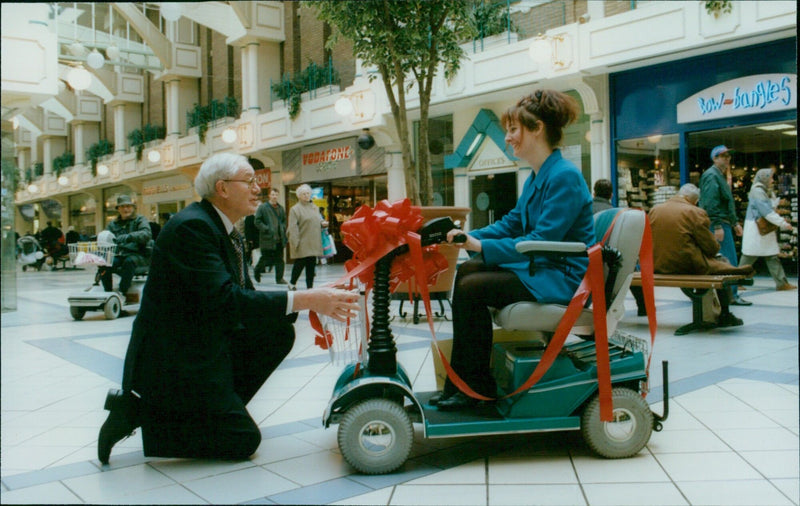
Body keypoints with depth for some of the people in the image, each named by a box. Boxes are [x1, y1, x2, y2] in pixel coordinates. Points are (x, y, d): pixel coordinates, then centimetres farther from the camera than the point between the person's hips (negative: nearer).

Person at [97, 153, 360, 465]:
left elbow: (247, 297, 7)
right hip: (170, 359, -9)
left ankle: (222, 406, 7)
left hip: (207, 343, 10)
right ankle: (139, 411, -1)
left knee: (279, 332, 1)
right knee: (244, 439, -8)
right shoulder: (191, 226, -21)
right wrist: (304, 300, -30)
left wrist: (314, 301, -7)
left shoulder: (231, 235, 10)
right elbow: (225, 299, -29)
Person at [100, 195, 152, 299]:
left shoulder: (140, 220, 7)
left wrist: (128, 237, -31)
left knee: (129, 261, -37)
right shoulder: (113, 224, 22)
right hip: (120, 255, 4)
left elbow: (147, 234, -14)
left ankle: (122, 293, -32)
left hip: (139, 255, -4)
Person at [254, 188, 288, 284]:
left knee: (279, 259, 3)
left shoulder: (281, 208, 14)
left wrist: (283, 228, 6)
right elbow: (257, 222, -6)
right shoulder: (262, 207, -3)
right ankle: (257, 271, 28)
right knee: (266, 258, 2)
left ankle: (279, 278, 8)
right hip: (267, 239, -5)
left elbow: (284, 221, 24)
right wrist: (266, 229, -15)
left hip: (279, 238, 5)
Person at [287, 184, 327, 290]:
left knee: (311, 265, 6)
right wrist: (295, 242, -19)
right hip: (302, 243, -6)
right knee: (300, 263, -3)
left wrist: (323, 223, 1)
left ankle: (310, 286, 11)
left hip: (313, 243, 6)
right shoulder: (295, 209, -4)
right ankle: (292, 283, 17)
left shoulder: (314, 207, 17)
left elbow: (319, 220, 26)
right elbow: (292, 227, -11)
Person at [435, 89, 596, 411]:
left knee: (470, 288, -17)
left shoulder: (564, 177, -20)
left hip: (564, 277, -10)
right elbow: (513, 222, 16)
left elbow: (541, 240, -26)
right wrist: (470, 237, 2)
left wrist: (482, 246, -27)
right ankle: (459, 380, 6)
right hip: (543, 267, 10)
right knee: (465, 272, 5)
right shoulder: (538, 176, 12)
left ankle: (478, 388, -2)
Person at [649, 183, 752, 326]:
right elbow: (712, 247, -6)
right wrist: (716, 248, 16)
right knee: (722, 262, 19)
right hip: (687, 265, -6)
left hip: (658, 266, 7)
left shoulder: (654, 211, 7)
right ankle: (724, 316, 20)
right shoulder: (695, 213, -9)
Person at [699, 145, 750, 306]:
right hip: (718, 224, -10)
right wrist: (717, 226, -24)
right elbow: (710, 203, -20)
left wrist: (735, 222, 24)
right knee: (729, 261, -9)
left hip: (724, 224, 10)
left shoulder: (721, 176, 22)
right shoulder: (711, 175, -11)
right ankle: (731, 295, -5)